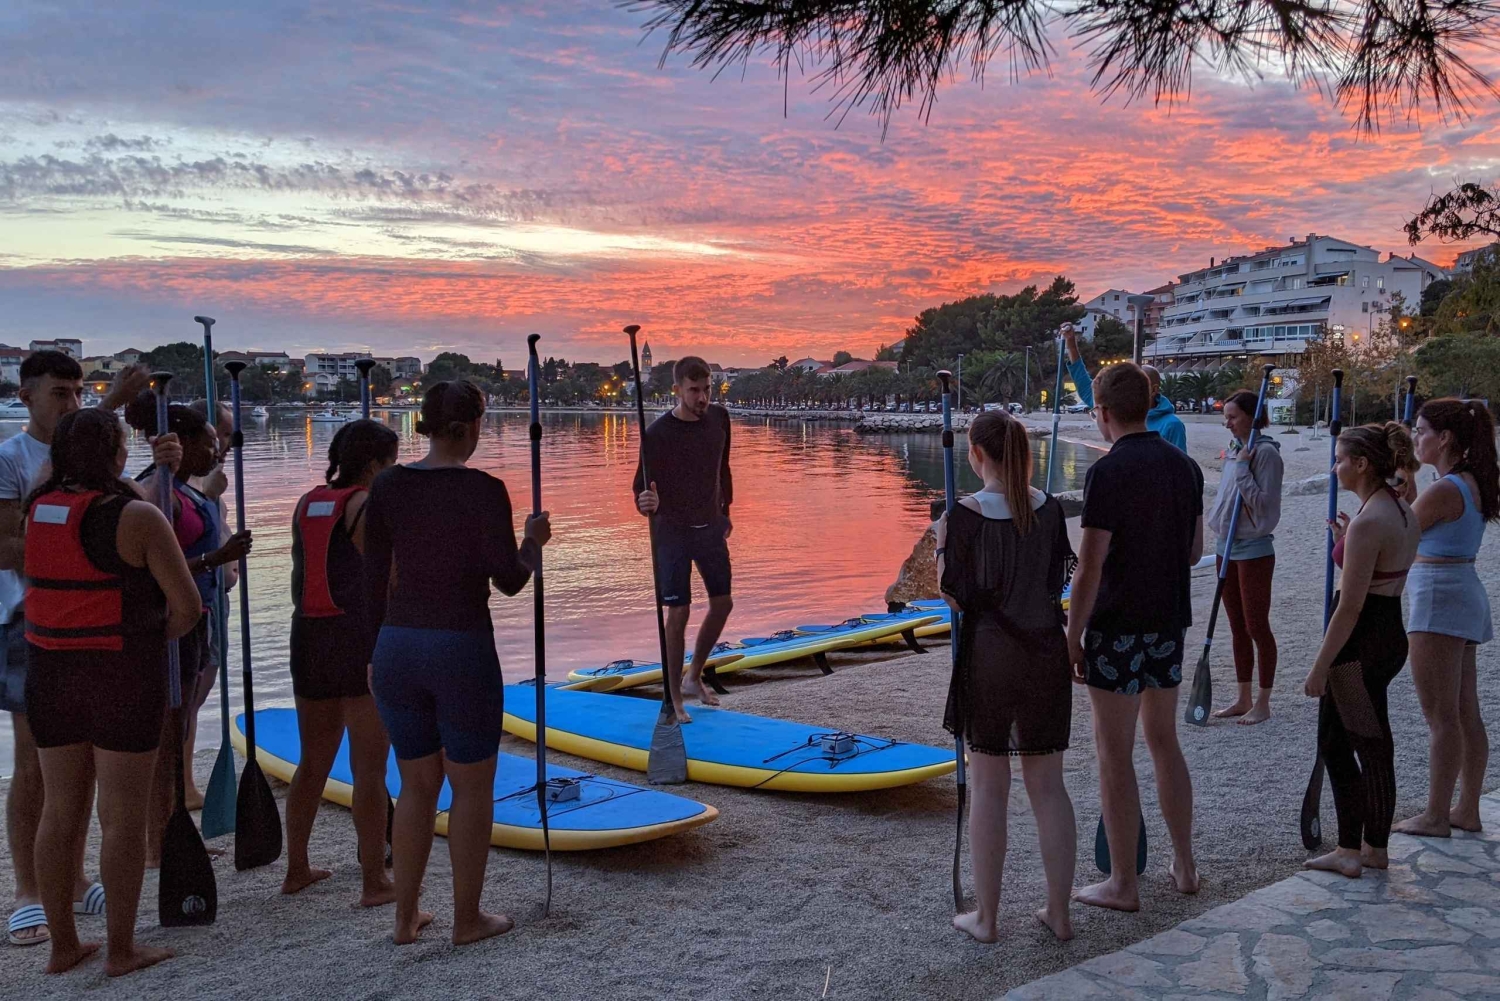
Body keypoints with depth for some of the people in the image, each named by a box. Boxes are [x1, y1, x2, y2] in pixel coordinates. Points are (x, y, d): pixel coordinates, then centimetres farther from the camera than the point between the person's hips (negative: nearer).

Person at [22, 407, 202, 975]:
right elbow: (187, 605, -13)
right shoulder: (136, 517, -14)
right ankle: (121, 950, 12)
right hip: (122, 676, -6)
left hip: (50, 673, 6)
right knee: (123, 817, 3)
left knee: (61, 811, 14)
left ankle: (63, 945, 24)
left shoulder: (39, 509, 3)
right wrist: (155, 639, 7)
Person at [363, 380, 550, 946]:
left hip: (397, 647, 5)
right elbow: (509, 580, -11)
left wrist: (376, 650, 16)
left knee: (417, 783, 18)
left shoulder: (387, 486, 2)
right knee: (473, 787, 11)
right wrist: (535, 541, 9)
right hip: (462, 650, -5)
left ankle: (406, 918, 24)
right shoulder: (484, 490, -11)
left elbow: (373, 578, 6)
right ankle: (467, 919, 20)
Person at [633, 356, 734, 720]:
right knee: (678, 612, -5)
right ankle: (673, 696, 8)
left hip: (711, 526, 6)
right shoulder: (658, 433, -19)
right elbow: (643, 486, -19)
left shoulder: (719, 418, -2)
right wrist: (646, 503, -42)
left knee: (723, 603, 10)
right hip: (673, 530, -6)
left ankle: (694, 677, 29)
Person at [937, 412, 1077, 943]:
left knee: (988, 788, 6)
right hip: (1047, 652, 4)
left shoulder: (967, 515, -13)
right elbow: (1059, 581, 8)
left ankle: (985, 917, 15)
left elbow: (956, 596, -11)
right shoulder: (1049, 508, 0)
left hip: (989, 654, -4)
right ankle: (1059, 912, 19)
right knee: (1048, 784, 12)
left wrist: (942, 544, 2)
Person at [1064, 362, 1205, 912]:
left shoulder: (1108, 472, -17)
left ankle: (1123, 883, 9)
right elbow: (1195, 551, 14)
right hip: (1169, 622, 7)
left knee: (1115, 754, 2)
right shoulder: (1185, 466, 5)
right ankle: (1184, 866, 27)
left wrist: (1072, 638, -10)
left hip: (1118, 627, -7)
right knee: (1164, 742, 19)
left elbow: (1090, 569, -18)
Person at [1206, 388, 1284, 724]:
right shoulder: (1234, 451, 11)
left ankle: (1263, 702, 9)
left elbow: (1264, 503, -18)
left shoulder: (1266, 452, -13)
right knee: (1237, 627, 13)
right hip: (1227, 548, 8)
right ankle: (1243, 699, 22)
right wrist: (1215, 520, 12)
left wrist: (1242, 469, -20)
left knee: (1257, 626, 0)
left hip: (1254, 550, -8)